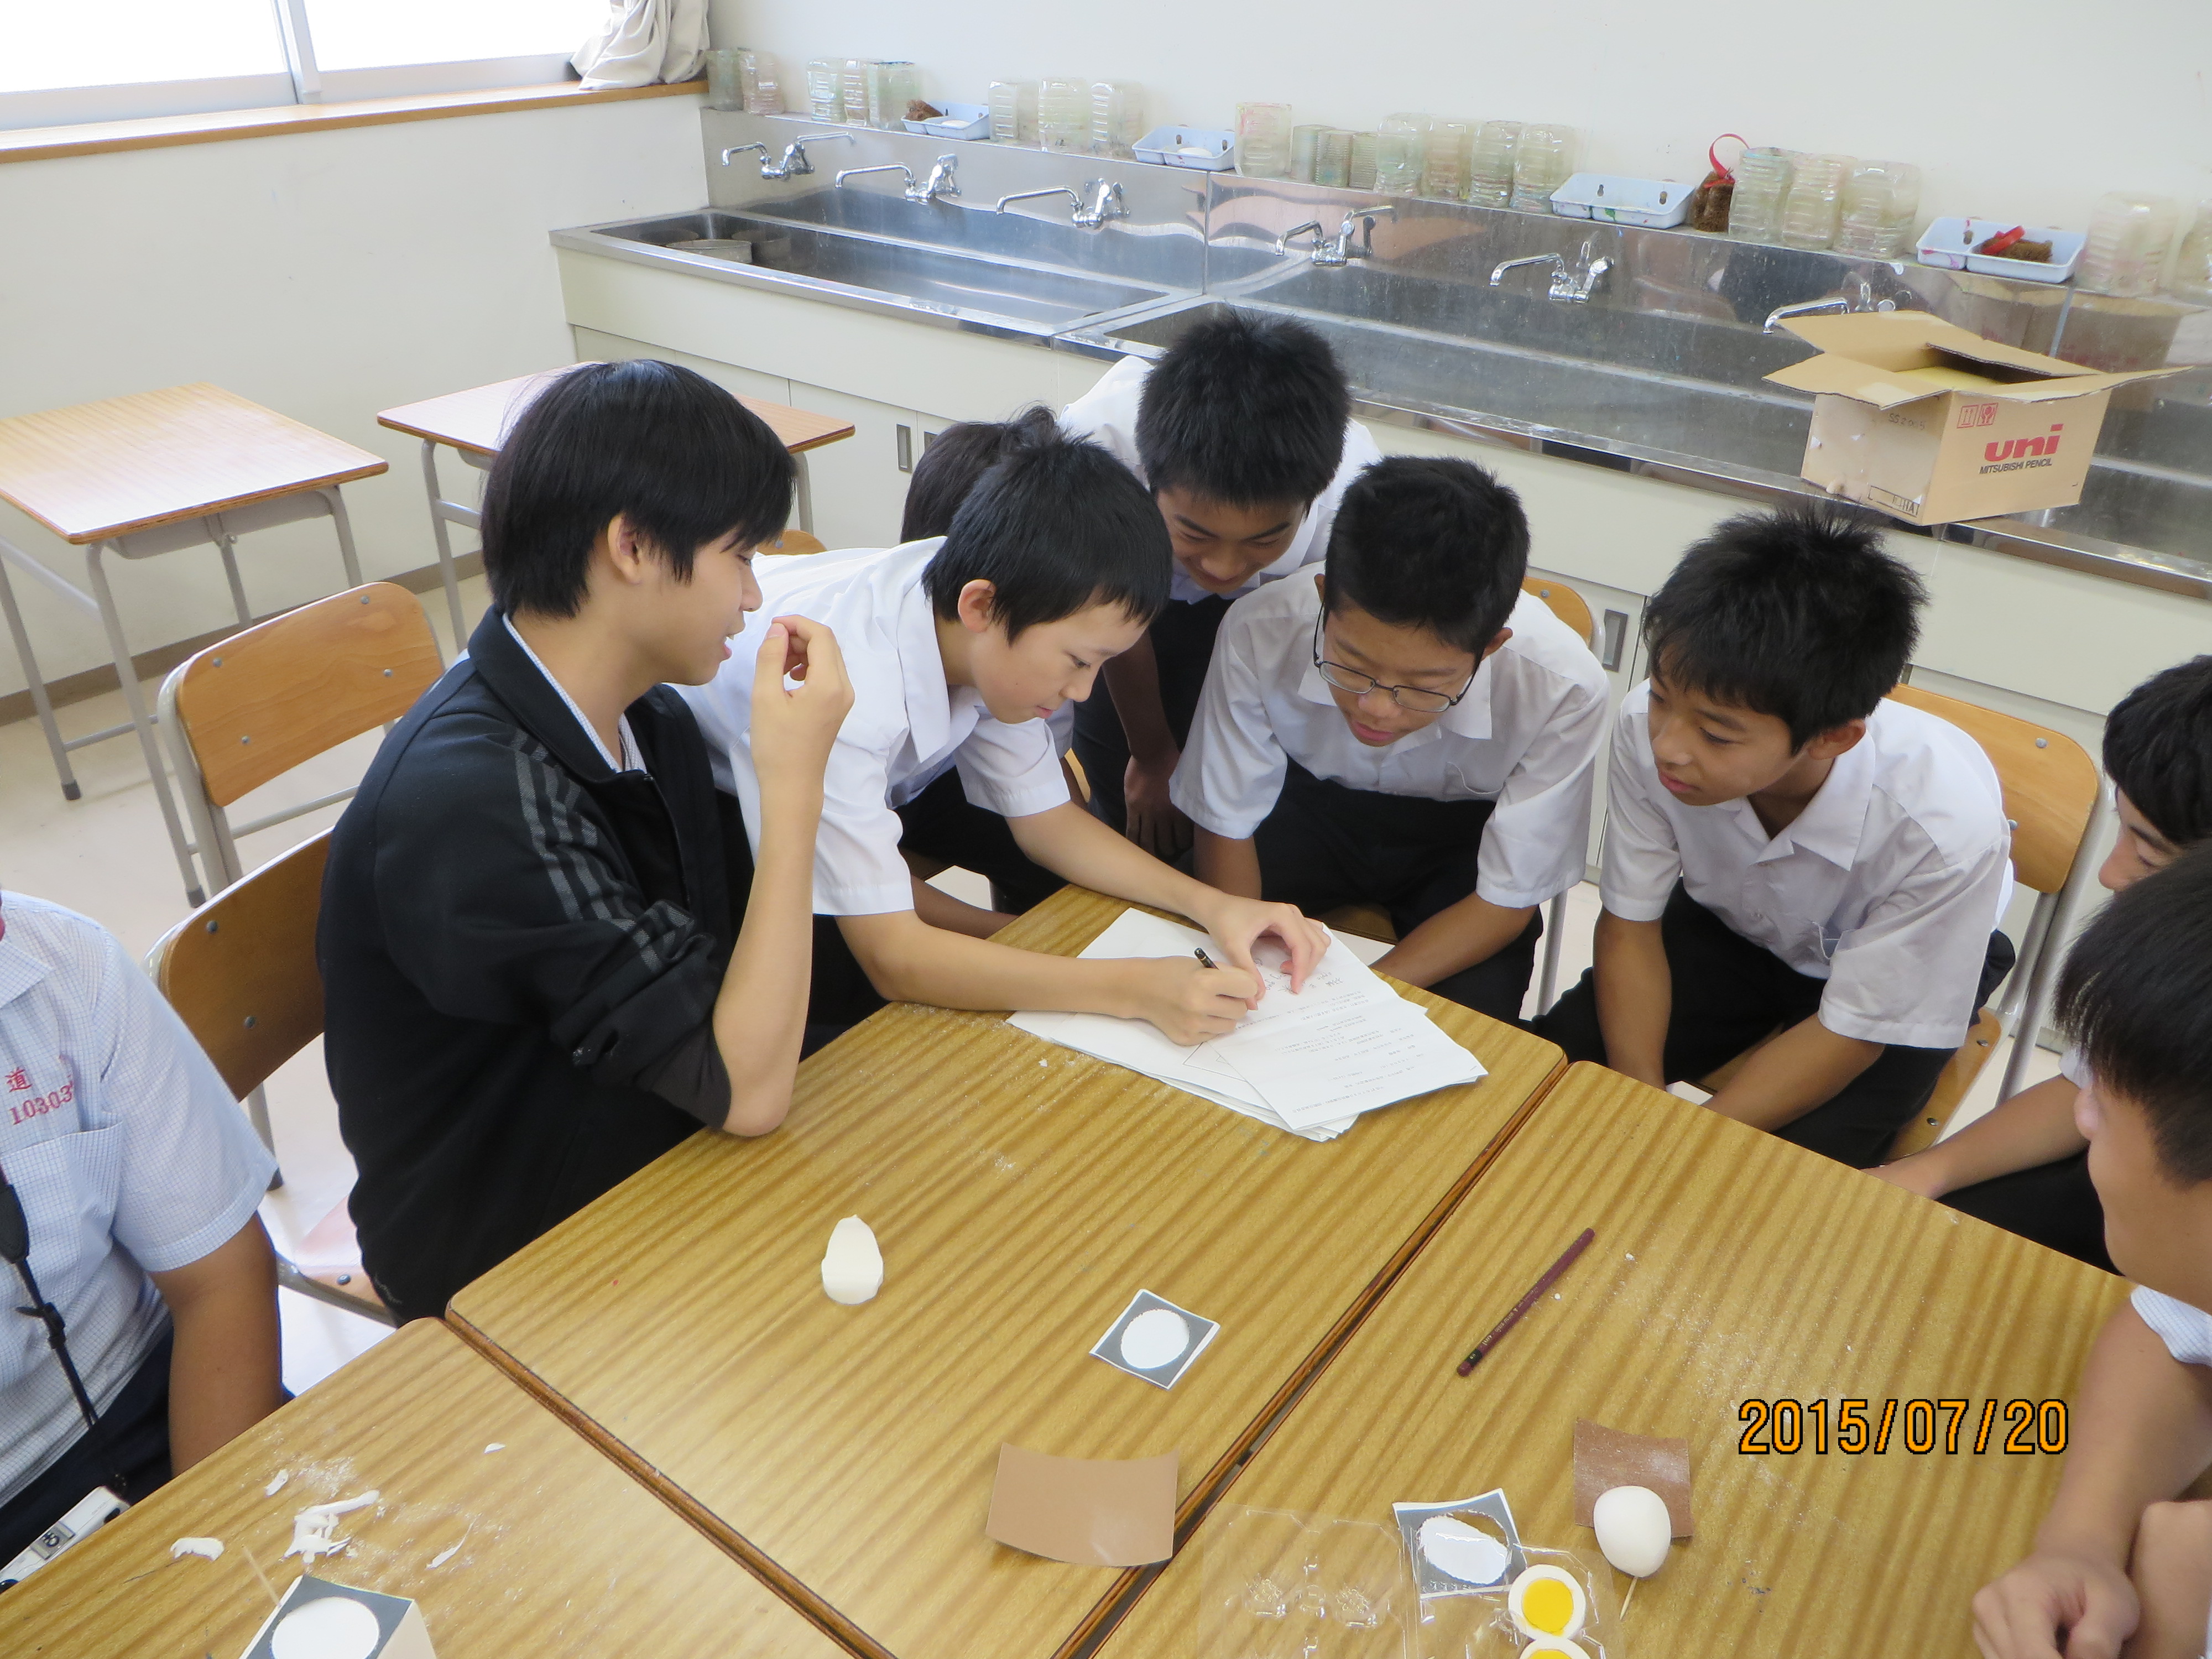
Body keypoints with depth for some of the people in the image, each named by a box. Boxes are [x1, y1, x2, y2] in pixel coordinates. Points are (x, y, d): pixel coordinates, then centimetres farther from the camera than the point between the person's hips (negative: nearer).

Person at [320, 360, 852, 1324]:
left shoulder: (646, 719, -2)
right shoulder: (474, 801, -30)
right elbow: (745, 1089, -28)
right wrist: (794, 781, -26)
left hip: (645, 1149, 7)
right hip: (503, 1262, -7)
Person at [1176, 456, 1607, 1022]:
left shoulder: (1562, 689, -33)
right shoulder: (1260, 633, -32)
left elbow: (1505, 903, -20)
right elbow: (1225, 825, -15)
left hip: (1465, 833, -1)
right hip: (1312, 802, 1)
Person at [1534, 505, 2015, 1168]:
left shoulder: (1948, 824, -37)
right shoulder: (1650, 725, -32)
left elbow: (1851, 1031, -22)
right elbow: (1629, 927, -15)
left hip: (1897, 975, -2)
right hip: (1732, 925, 3)